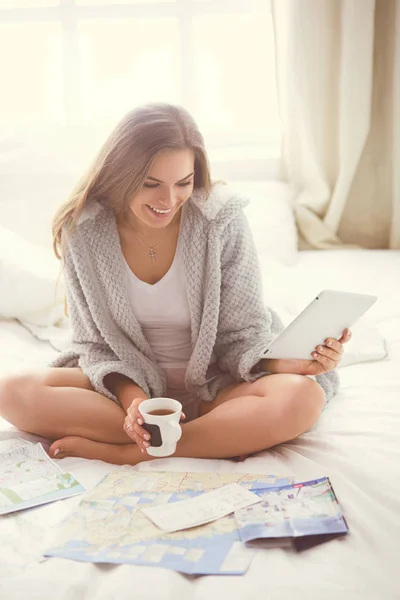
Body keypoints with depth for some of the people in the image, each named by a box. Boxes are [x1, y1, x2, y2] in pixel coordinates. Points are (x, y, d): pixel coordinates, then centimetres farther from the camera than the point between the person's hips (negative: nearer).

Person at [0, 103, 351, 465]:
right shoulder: (84, 231, -11)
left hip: (212, 387, -1)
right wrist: (132, 397, -25)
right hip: (127, 384, 1)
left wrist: (289, 362, -31)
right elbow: (96, 344, -5)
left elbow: (242, 336, -10)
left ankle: (115, 453, -23)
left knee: (302, 398, -32)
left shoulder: (222, 220, -14)